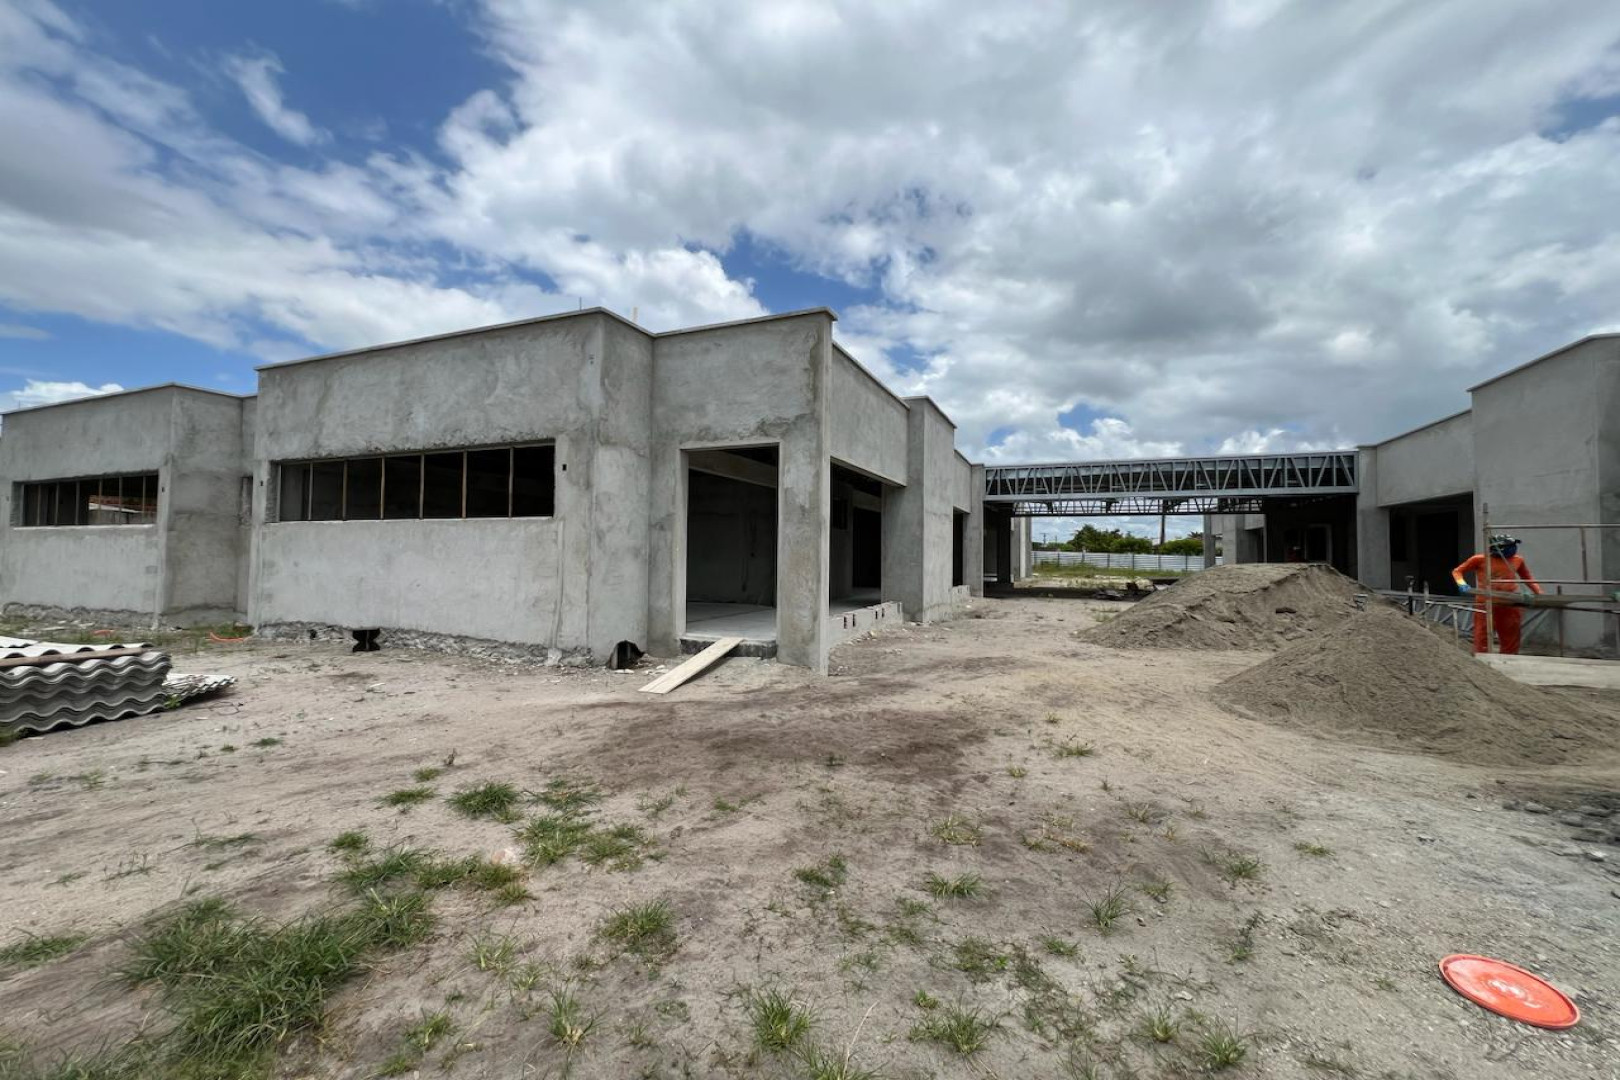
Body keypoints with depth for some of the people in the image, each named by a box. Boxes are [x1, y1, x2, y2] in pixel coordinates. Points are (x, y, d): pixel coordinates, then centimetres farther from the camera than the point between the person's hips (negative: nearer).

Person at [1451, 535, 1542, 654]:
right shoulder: (1480, 560, -3)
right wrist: (1462, 584, -12)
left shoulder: (1517, 560, 9)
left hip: (1510, 606, 4)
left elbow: (1528, 578, 24)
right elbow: (1457, 571, 6)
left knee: (1511, 640, 11)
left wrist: (1539, 594, 14)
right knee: (1482, 639, -2)